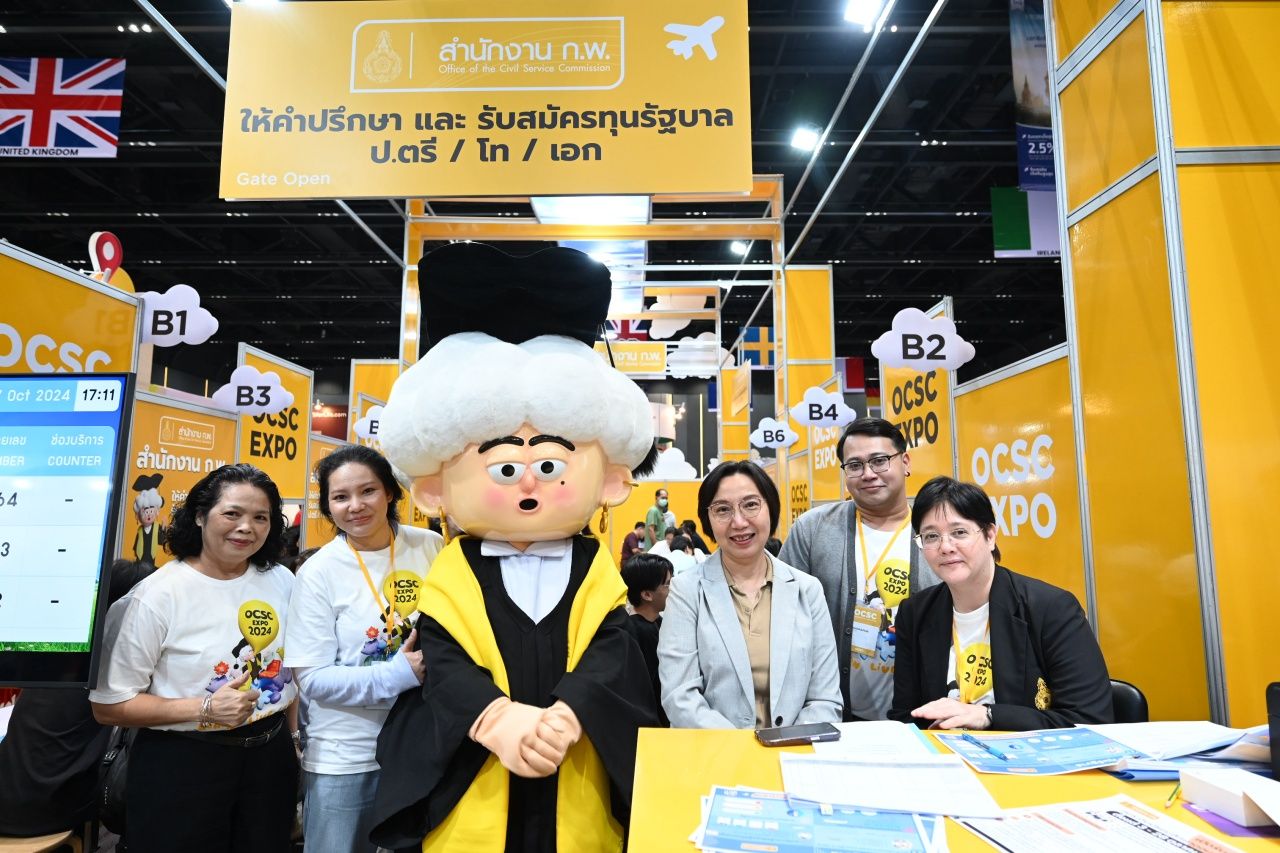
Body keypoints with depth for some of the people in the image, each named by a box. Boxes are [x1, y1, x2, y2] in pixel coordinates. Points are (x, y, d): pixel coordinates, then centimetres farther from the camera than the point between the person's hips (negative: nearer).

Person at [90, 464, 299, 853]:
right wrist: (205, 708, -22)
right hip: (182, 764, -4)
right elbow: (109, 705, -14)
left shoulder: (282, 581, -1)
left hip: (270, 756, 5)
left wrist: (294, 740, 10)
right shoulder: (159, 594, -15)